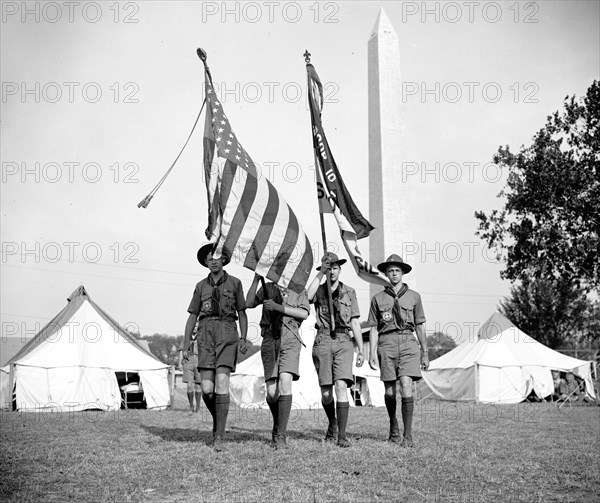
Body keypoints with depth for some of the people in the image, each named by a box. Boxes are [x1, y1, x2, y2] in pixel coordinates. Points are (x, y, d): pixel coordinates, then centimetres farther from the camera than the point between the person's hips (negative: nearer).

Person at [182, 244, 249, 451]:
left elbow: (242, 313, 10)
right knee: (206, 389, -9)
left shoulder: (234, 283, 12)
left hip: (227, 332, -2)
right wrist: (185, 345, 9)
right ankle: (218, 420, 21)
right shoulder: (201, 286, 17)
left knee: (221, 382, -17)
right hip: (206, 333, 2)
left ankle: (219, 437, -14)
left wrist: (244, 339, -5)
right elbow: (192, 317, 17)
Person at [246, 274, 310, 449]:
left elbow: (304, 313, -3)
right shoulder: (268, 288, 18)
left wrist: (278, 307, -11)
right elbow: (249, 303, 7)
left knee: (285, 382, -21)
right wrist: (256, 279, -3)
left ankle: (281, 435, -16)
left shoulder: (299, 291, 13)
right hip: (270, 340, 2)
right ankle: (278, 425, 24)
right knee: (271, 392, -4)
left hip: (290, 340, -2)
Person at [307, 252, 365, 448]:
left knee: (341, 386, -16)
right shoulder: (319, 291, 11)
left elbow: (355, 323, 12)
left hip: (343, 341, -1)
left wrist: (361, 350, 8)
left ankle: (342, 435, -15)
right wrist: (320, 273, -11)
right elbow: (307, 297, -16)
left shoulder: (349, 292, 12)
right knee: (326, 393, 3)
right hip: (323, 342, 1)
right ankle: (332, 423, 32)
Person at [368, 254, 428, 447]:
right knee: (390, 392, 4)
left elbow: (420, 326, 15)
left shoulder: (413, 296, 12)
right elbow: (374, 328, 10)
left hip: (408, 343, -1)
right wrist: (372, 353, 1)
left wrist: (425, 352, 12)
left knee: (406, 386, -15)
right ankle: (394, 428, 29)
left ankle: (408, 435, -10)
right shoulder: (378, 298, 11)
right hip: (386, 343, 1)